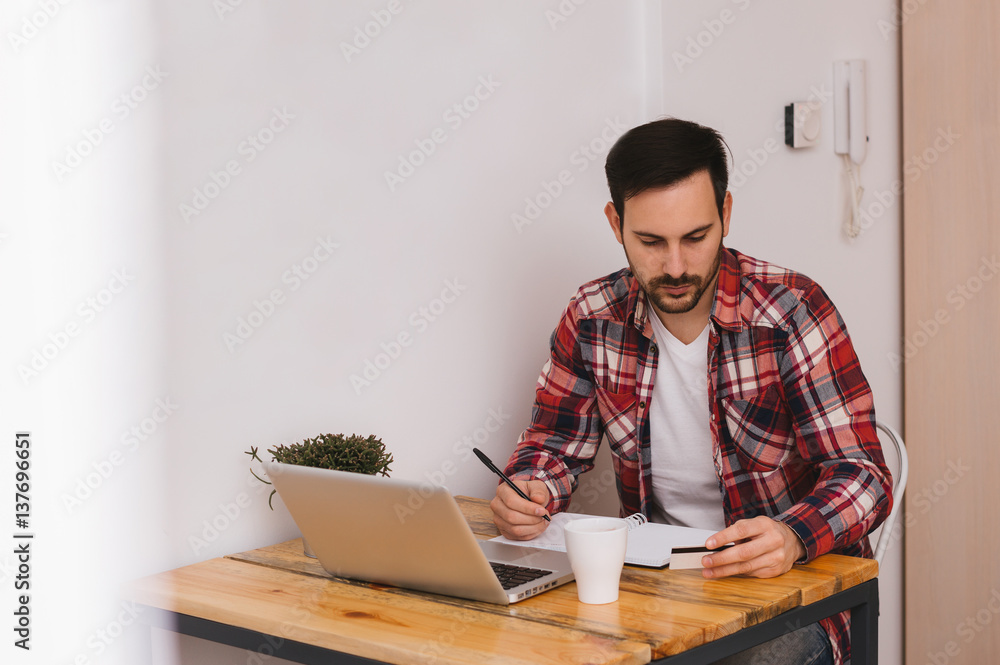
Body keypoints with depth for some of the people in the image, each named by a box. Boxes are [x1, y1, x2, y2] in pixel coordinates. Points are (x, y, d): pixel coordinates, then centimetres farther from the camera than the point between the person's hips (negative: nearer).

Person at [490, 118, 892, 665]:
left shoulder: (793, 311, -13)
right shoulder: (592, 318, -2)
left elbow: (863, 475, -15)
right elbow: (554, 445, 9)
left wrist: (791, 537, -37)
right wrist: (526, 495, -15)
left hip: (791, 580, -3)